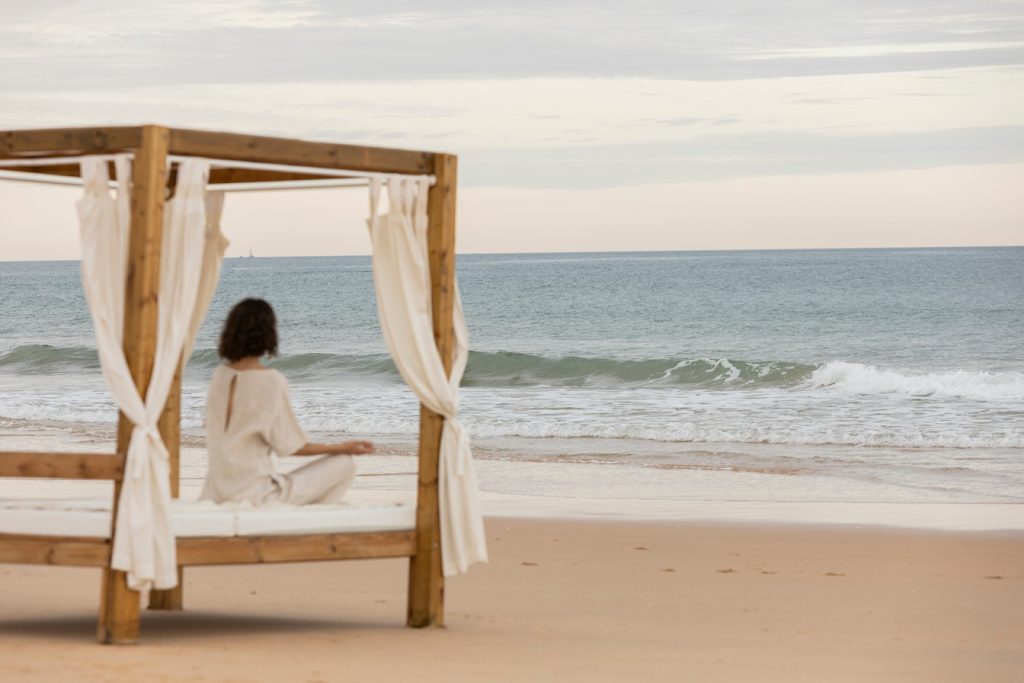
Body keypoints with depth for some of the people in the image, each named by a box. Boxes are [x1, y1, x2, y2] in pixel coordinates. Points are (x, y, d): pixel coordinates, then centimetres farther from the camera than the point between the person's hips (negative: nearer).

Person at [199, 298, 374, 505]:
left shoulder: (220, 374, 3)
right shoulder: (271, 381, -17)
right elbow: (290, 446, -10)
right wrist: (341, 448, 1)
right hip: (254, 493, -8)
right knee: (343, 465, 2)